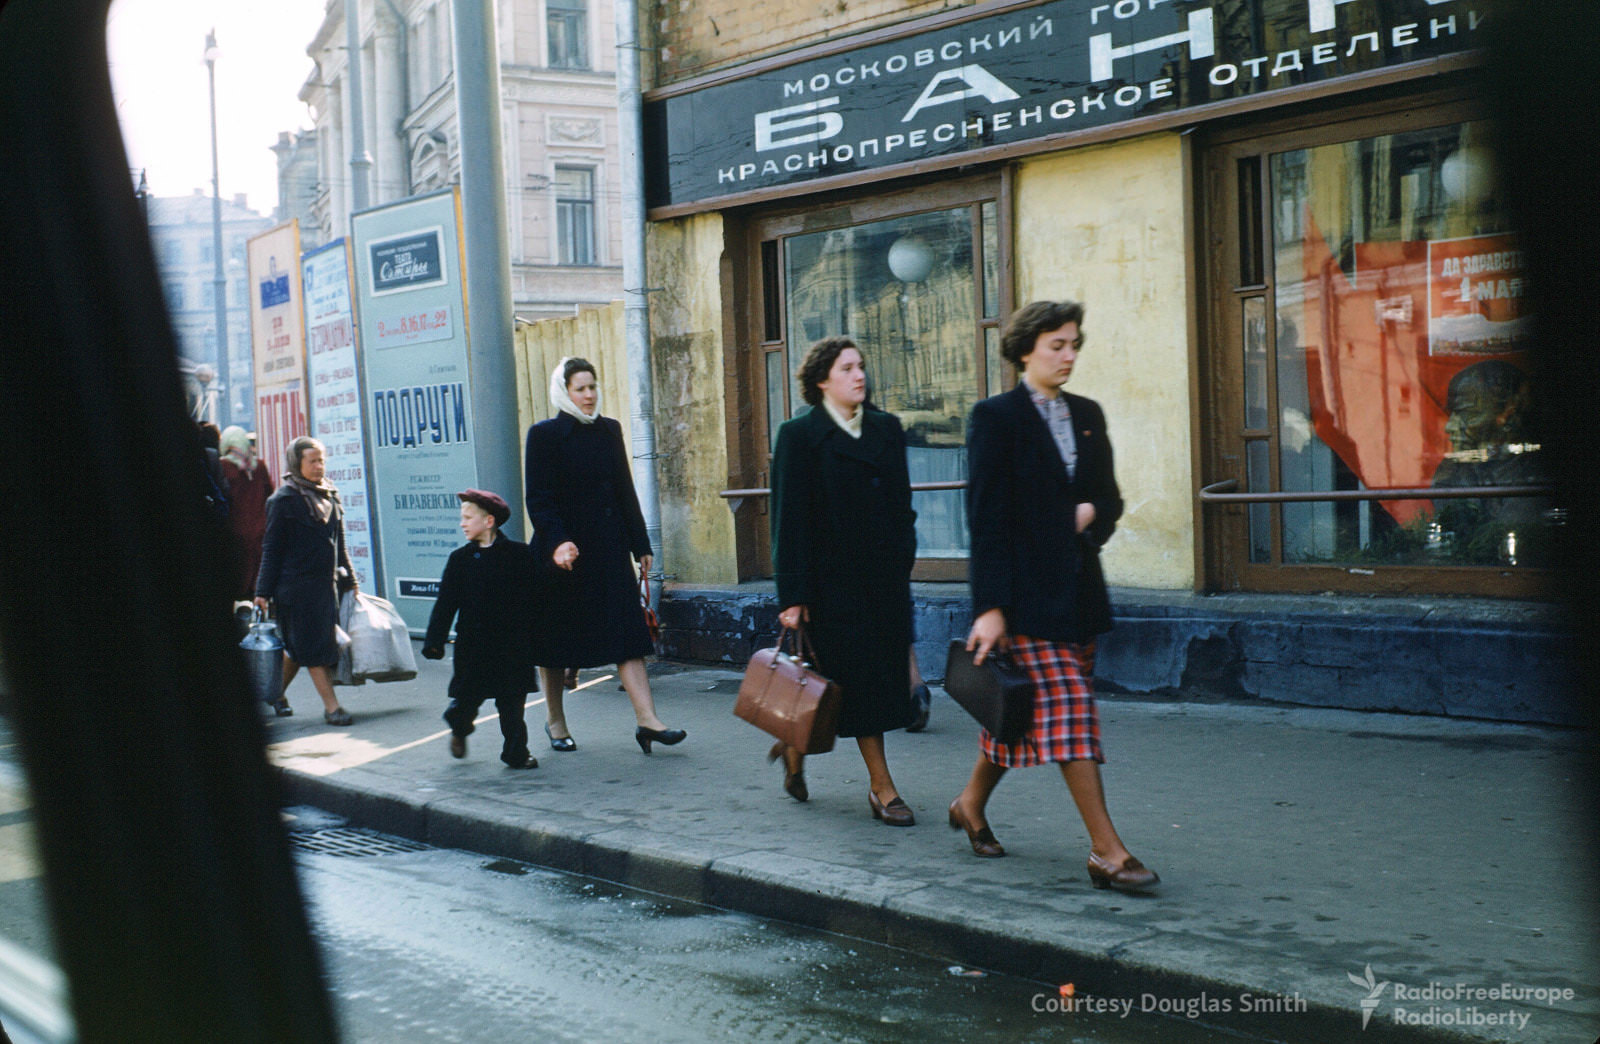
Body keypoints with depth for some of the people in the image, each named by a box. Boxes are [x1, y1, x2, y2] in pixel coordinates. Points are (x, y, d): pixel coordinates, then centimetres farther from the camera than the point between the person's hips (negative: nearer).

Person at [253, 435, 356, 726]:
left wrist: (348, 579, 20)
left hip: (326, 584, 6)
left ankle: (277, 693, 27)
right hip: (297, 586, -6)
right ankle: (331, 706, -3)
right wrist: (264, 590, -7)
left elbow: (338, 545, 20)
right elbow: (271, 547, -5)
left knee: (298, 647, 11)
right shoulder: (284, 500, -6)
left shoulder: (329, 496, 13)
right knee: (313, 646, -4)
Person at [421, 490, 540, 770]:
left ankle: (516, 753, 12)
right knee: (468, 697, 6)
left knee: (512, 702, 1)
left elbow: (534, 597, 3)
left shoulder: (519, 554, -1)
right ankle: (459, 728, 38)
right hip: (474, 645, 1)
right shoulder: (460, 559, 4)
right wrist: (434, 641, -4)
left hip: (513, 643, -1)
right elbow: (445, 603, 2)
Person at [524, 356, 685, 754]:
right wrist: (557, 542, -26)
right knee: (556, 637, 7)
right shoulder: (545, 435, -5)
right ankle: (554, 720, 23)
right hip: (564, 550, -4)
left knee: (626, 631, -4)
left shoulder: (609, 430, 10)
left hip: (609, 548, 4)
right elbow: (539, 499, -11)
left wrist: (640, 544, 12)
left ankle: (647, 720, -7)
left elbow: (624, 490, 14)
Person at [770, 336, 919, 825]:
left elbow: (901, 502, 16)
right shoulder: (799, 436, -5)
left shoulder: (886, 428, 11)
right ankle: (881, 787, 8)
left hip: (885, 578, 6)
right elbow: (789, 521, -8)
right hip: (833, 578, -6)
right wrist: (792, 596, -12)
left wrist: (903, 560, 7)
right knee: (858, 677, -2)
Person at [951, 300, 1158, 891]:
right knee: (1068, 710, -10)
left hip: (1078, 587, 7)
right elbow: (985, 515, -11)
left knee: (1025, 709, 13)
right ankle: (1106, 851, -8)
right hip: (1027, 592, -7)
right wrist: (990, 607, -16)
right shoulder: (996, 417, -6)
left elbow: (1110, 497, 21)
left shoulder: (1087, 415, 14)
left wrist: (1091, 514, -4)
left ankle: (972, 803, 33)